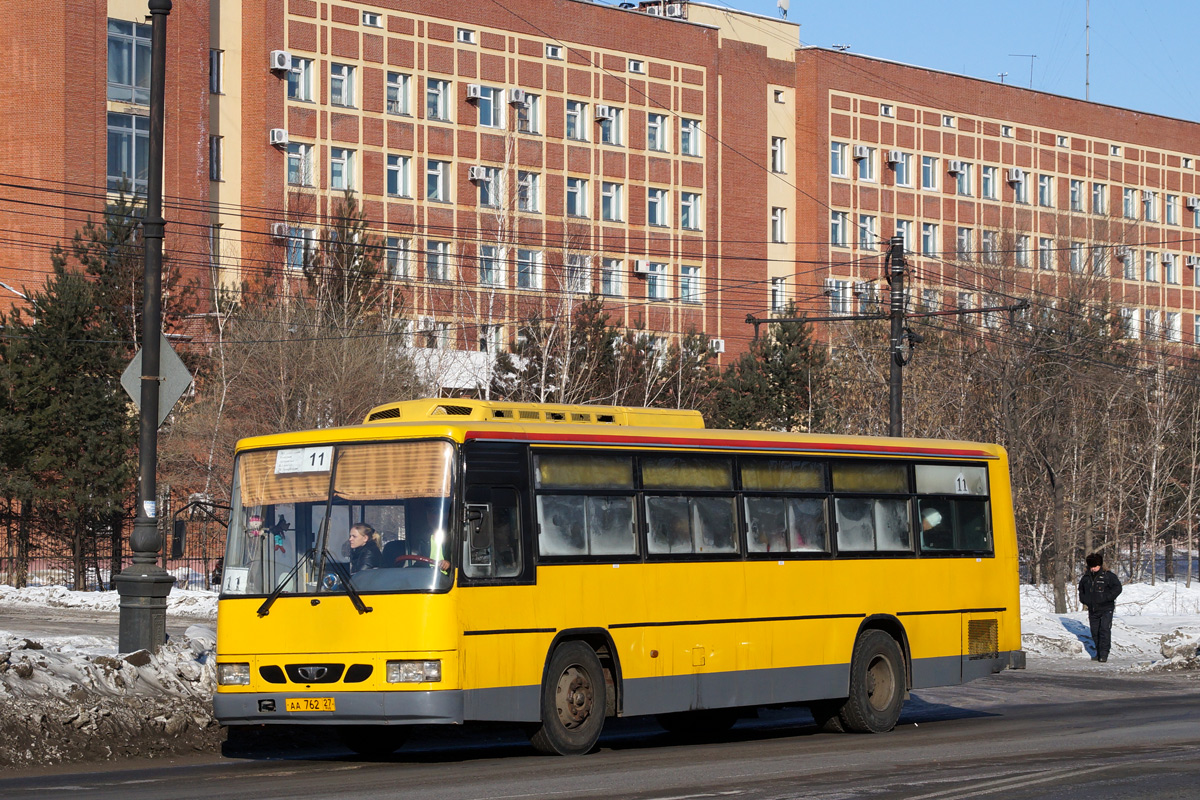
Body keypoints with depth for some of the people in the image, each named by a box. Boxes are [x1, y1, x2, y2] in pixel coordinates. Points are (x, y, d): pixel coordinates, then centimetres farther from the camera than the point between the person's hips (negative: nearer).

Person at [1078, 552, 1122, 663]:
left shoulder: (1108, 575, -7)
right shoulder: (1086, 577, 9)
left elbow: (1117, 588, -9)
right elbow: (1081, 589, 27)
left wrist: (1106, 597, -17)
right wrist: (1083, 599, 11)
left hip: (1106, 609, -5)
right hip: (1092, 610, 5)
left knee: (1105, 630, -14)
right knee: (1095, 632, 7)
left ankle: (1104, 654, -13)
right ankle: (1099, 653, 19)